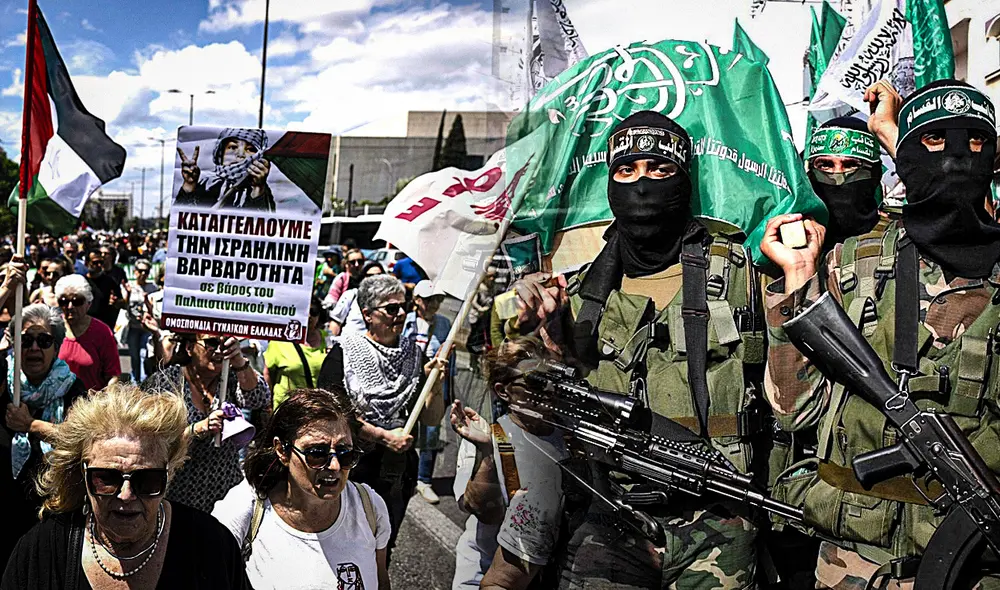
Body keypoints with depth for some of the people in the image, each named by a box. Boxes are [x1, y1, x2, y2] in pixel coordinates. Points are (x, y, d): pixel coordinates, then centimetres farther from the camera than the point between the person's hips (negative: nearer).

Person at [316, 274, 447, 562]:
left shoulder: (413, 354, 5)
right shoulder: (345, 352, -7)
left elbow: (431, 418, 6)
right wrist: (384, 436, -19)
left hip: (398, 471, 4)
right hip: (351, 468, -4)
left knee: (383, 550, 19)